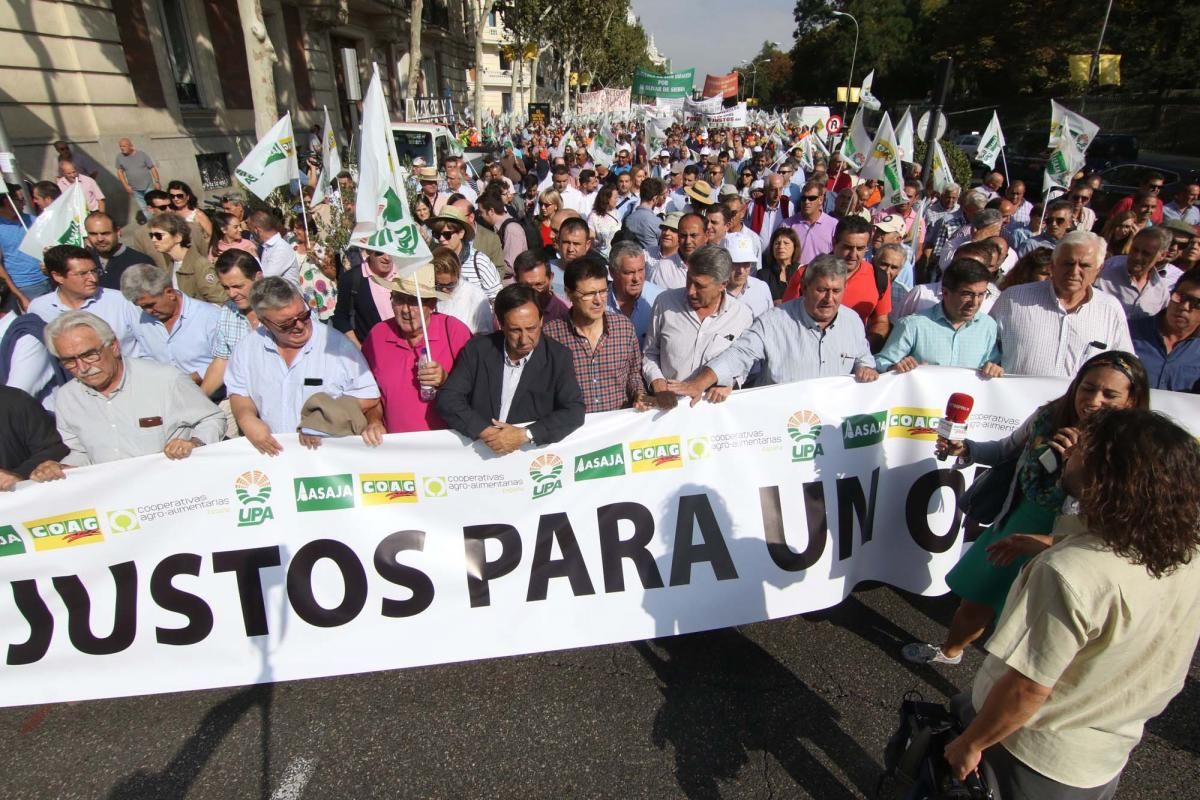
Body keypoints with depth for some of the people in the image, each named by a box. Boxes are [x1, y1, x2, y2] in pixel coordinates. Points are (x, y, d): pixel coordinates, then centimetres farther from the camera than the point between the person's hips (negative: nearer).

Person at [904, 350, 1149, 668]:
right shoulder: (1048, 417, -9)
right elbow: (1007, 451, 9)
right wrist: (964, 448, -8)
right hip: (1011, 529, 5)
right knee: (974, 603, 23)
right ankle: (949, 651, 52)